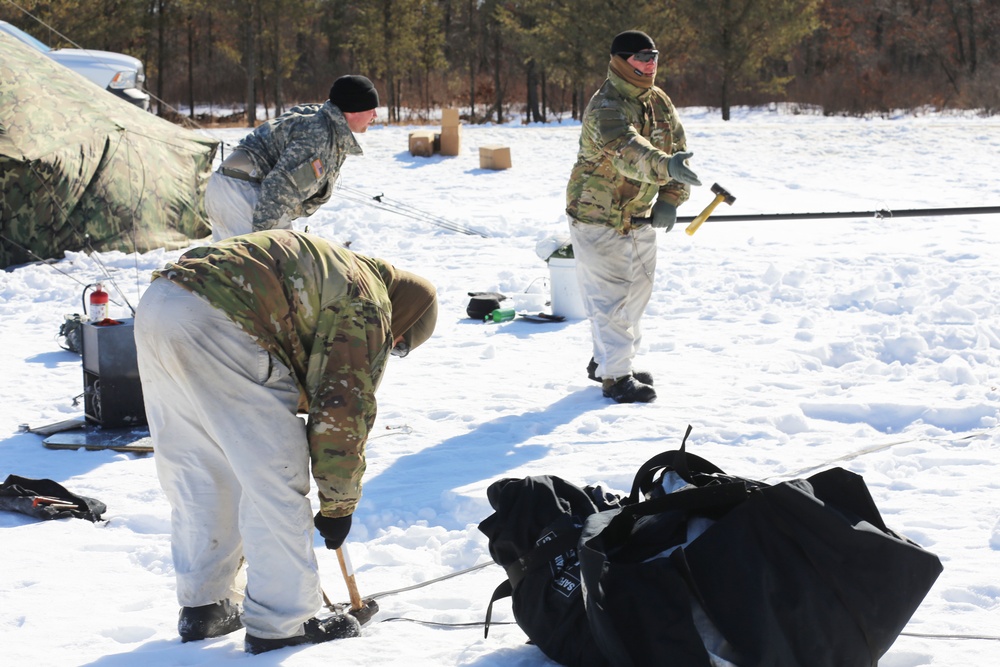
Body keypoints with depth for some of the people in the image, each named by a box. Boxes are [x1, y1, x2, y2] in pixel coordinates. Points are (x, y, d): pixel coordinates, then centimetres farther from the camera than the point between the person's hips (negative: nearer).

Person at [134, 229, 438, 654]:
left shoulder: (327, 269, 32)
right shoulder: (368, 309, 5)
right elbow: (344, 414, 3)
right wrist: (338, 505, 14)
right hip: (215, 326, -9)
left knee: (196, 473, 20)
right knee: (273, 478, 2)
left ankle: (203, 607, 29)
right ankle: (280, 626, 8)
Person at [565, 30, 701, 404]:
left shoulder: (659, 102, 2)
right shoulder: (606, 107, -25)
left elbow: (676, 147, 10)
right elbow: (626, 148, -44)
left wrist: (670, 199, -3)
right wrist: (666, 165, -61)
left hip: (639, 218, 9)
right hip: (598, 219, -9)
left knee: (637, 293, 18)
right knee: (610, 298, -5)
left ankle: (606, 361, 34)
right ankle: (615, 377, 4)